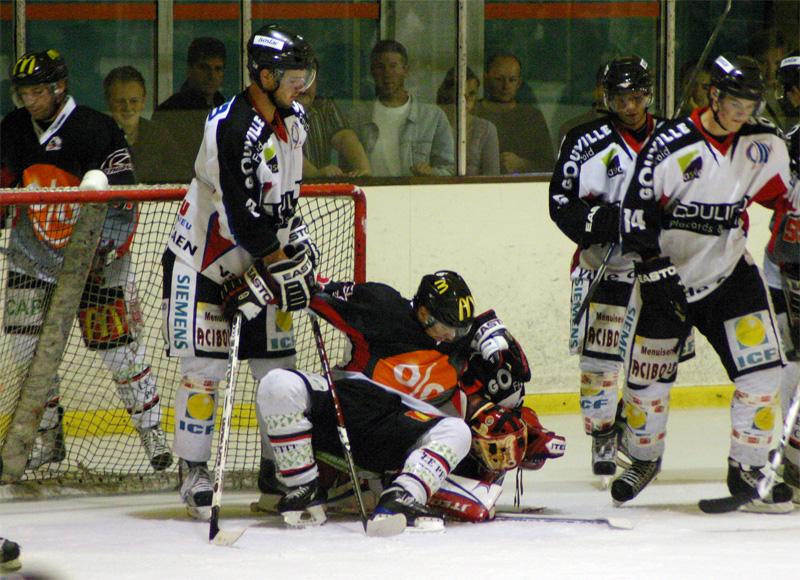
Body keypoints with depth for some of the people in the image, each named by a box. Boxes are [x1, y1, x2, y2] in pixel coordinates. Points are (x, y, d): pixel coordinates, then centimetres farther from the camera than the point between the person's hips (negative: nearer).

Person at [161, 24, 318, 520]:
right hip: (204, 260, -7)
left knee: (278, 367, 4)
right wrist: (282, 264, -22)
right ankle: (194, 473, 2)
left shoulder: (293, 118, 1)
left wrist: (296, 231, 10)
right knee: (204, 368, -8)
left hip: (258, 263, 8)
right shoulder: (233, 129, -26)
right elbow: (241, 212, -27)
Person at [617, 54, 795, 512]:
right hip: (668, 274, -3)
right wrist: (656, 271, -22)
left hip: (729, 272, 3)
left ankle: (748, 471, 0)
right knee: (647, 377, 3)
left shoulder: (766, 145, -3)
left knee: (762, 367, -11)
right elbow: (636, 213, -18)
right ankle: (645, 458, 30)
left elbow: (784, 194, 15)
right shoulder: (671, 145, -19)